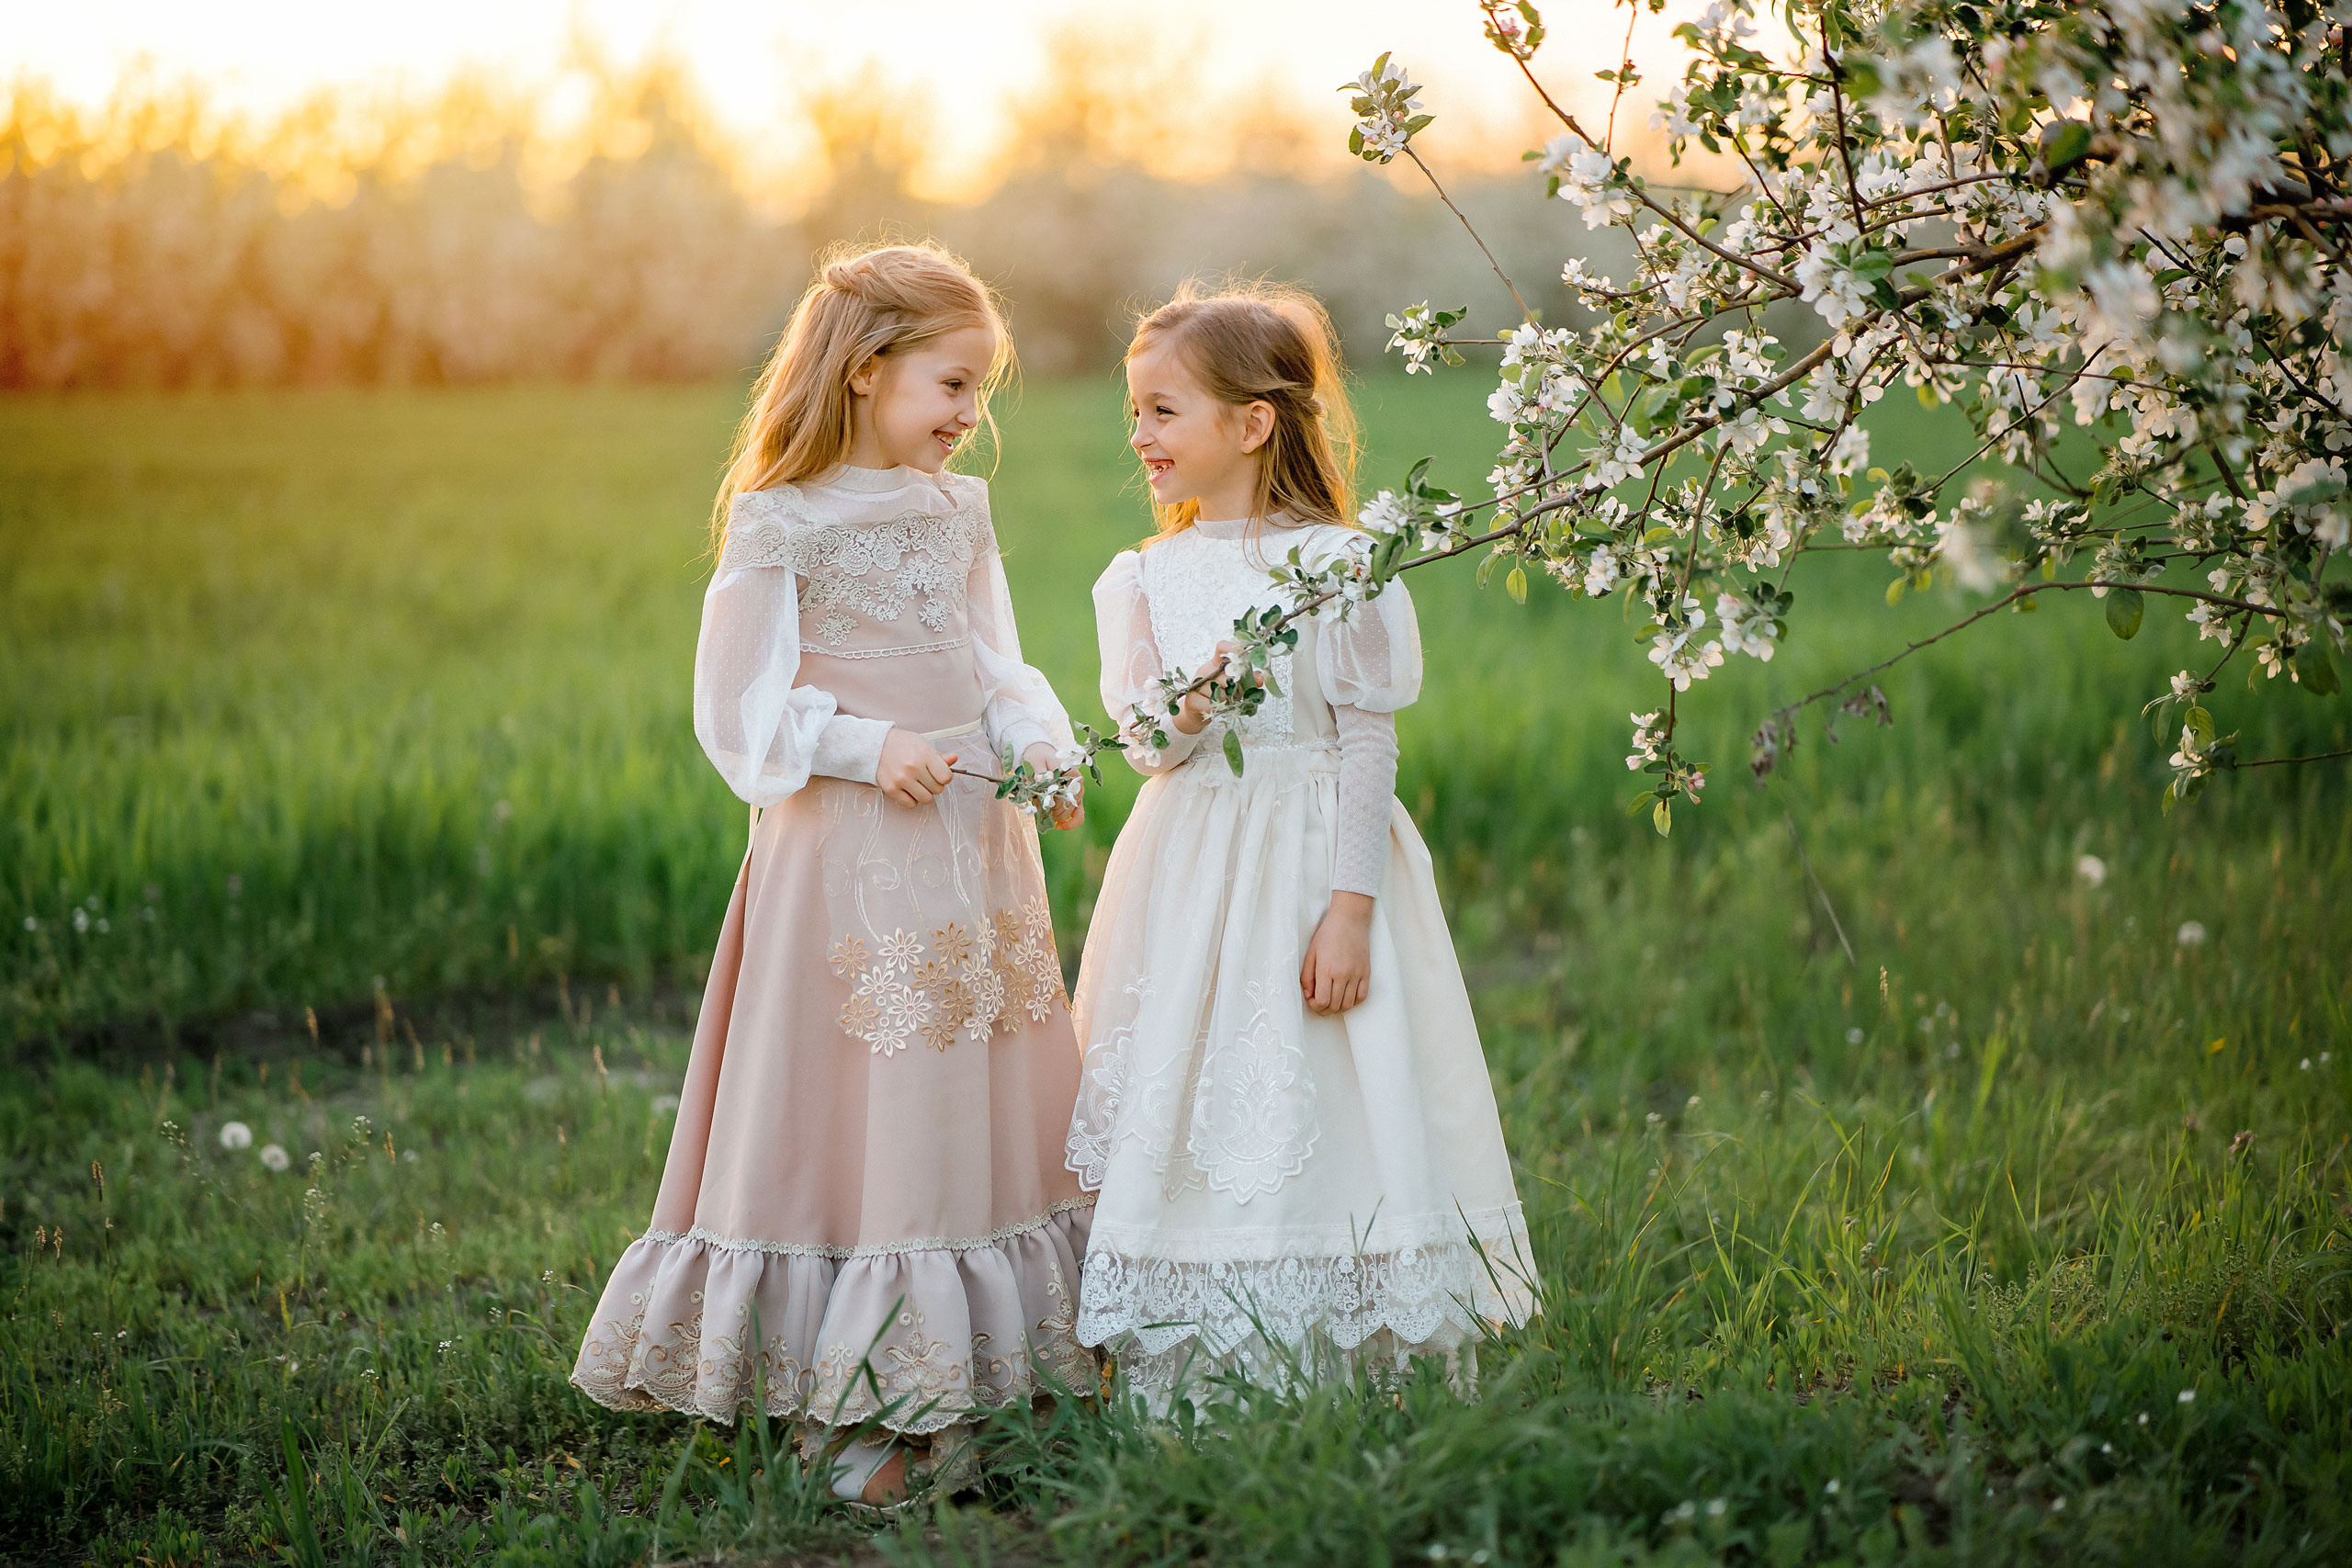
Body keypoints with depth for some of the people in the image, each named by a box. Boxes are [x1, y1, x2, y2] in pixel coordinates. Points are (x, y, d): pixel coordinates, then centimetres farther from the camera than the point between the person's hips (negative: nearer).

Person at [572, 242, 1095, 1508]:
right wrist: (866, 748, -17)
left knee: (988, 1106, 8)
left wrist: (1040, 747, -3)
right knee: (857, 1108, -4)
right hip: (851, 851, -7)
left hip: (976, 845, 7)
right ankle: (867, 1402, 4)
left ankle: (943, 1393, 18)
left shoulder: (959, 510, 11)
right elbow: (738, 712, -7)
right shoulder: (781, 523, -8)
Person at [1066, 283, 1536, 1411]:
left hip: (1315, 855, -3)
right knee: (1186, 1109, 1)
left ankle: (1330, 1373, 5)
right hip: (1191, 879, 3)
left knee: (1322, 1114, -4)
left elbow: (1369, 746, -5)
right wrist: (1185, 713, -20)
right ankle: (1182, 1376, 8)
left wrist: (1351, 908, -11)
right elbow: (1142, 744, 3)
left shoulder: (1338, 566, -4)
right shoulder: (1143, 580, 8)